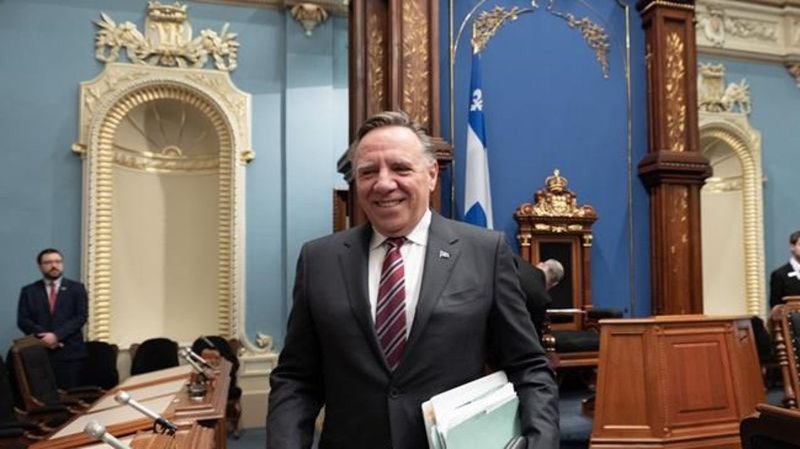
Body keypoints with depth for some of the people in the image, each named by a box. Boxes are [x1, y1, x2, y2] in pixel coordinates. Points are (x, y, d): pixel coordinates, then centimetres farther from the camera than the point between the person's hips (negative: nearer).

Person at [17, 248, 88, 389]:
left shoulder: (76, 288, 7)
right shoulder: (28, 291, 11)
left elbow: (81, 317, -2)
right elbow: (22, 320, 3)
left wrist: (57, 335, -14)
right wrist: (43, 336, -12)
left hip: (70, 352, -1)